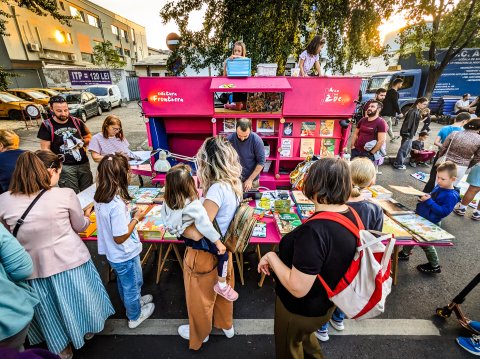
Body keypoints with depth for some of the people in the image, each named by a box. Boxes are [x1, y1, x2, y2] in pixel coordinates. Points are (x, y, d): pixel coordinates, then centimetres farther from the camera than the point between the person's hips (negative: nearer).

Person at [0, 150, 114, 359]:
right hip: (70, 261, -1)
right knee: (78, 298, 26)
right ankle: (87, 329, 50)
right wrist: (87, 216, 20)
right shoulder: (65, 195, -17)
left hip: (35, 267, 2)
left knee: (50, 310, 24)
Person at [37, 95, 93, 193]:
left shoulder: (77, 122, 5)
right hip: (65, 166, -3)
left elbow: (89, 137, 19)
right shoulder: (47, 125, -3)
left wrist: (82, 142, -1)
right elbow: (45, 149, -3)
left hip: (83, 163, 3)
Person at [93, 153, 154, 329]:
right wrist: (136, 218, -20)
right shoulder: (117, 205, -36)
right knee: (133, 285, 20)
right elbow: (120, 238, -29)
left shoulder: (100, 198, -10)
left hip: (113, 254, 8)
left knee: (123, 283, 31)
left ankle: (133, 301, 57)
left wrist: (129, 215, -1)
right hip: (125, 255, -8)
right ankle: (135, 316, 44)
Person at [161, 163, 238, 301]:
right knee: (223, 254, -1)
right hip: (194, 239, -8)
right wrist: (218, 243, -21)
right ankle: (222, 285, 12)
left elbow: (165, 216, 5)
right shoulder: (194, 206, -33)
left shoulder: (168, 200, -11)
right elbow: (206, 227, -31)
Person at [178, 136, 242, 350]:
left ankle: (199, 334, 52)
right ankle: (226, 325, 58)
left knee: (200, 297, 22)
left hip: (204, 254, -7)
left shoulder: (218, 189, -34)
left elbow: (196, 233, -33)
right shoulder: (234, 184, -8)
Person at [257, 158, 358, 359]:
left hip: (302, 308, -7)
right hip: (326, 301, 7)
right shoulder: (352, 215, -12)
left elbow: (298, 288, -33)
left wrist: (272, 257, -23)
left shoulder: (314, 231, -39)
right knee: (304, 336, 37)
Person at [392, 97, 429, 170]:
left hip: (410, 133, 10)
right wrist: (406, 133, -22)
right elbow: (408, 123, -22)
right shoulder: (413, 111, -18)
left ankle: (400, 163, 26)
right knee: (404, 149, -2)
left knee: (408, 148, 17)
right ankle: (398, 164, 7)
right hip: (407, 133, -10)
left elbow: (415, 123, 16)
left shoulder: (417, 111, 11)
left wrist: (412, 133, 15)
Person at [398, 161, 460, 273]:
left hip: (430, 223, -8)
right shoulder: (438, 187, 2)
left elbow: (443, 212, -29)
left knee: (425, 243, 8)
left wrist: (429, 201, -33)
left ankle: (435, 266, 30)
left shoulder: (451, 196, -23)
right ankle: (405, 253, 39)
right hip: (420, 217, 8)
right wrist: (424, 196, -2)